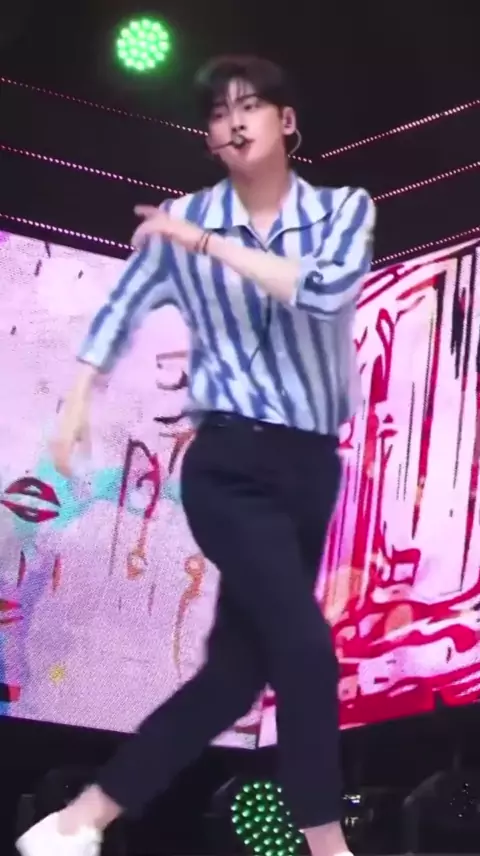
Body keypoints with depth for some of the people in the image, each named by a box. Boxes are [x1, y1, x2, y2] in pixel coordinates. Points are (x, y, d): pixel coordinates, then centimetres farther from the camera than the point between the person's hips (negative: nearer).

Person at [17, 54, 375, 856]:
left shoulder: (345, 209, 3)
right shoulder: (181, 220, 1)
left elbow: (326, 288, -17)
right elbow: (121, 312, 14)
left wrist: (211, 245, -18)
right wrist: (75, 406, 10)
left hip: (312, 469, 4)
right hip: (230, 465, -4)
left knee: (235, 673, 7)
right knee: (306, 650, -19)